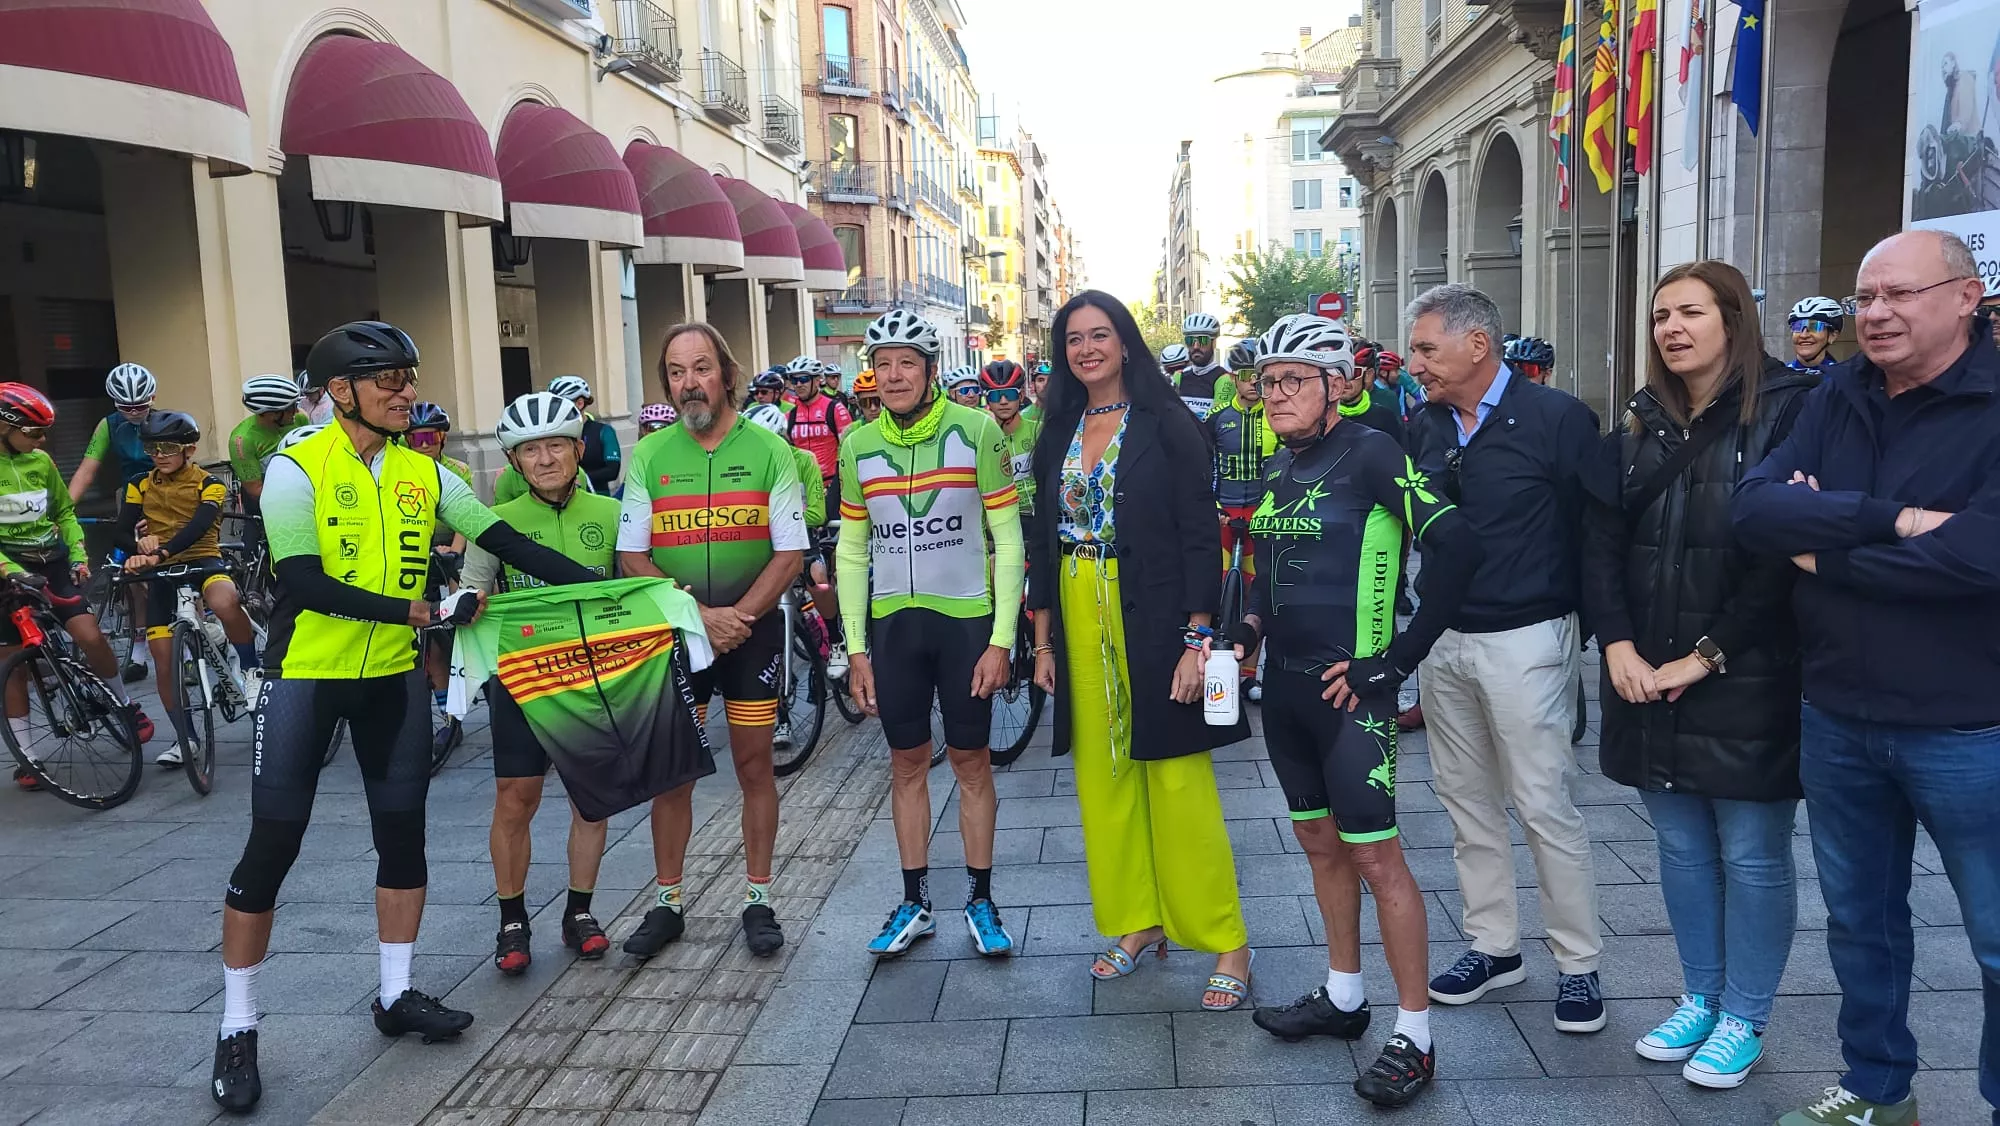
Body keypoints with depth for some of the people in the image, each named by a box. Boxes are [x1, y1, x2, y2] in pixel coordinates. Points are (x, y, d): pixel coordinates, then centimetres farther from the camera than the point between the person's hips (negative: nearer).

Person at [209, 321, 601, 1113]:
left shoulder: (424, 474, 1)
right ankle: (237, 1027, 14)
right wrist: (414, 612, -25)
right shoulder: (296, 469, -12)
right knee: (272, 846, 1)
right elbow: (301, 584, -20)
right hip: (306, 676, -4)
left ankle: (396, 995, 25)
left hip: (393, 677, 5)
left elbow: (510, 544, -2)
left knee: (403, 832, 9)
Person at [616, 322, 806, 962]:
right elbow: (632, 559, -3)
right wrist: (699, 615, -15)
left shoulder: (769, 451, -3)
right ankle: (667, 903, 19)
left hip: (753, 629, -1)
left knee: (754, 766, 6)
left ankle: (758, 900, 18)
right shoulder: (648, 456, 0)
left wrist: (738, 616, -17)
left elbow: (790, 554, -6)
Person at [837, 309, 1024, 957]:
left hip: (968, 619, -3)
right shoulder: (858, 446, 2)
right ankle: (916, 903, 22)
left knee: (971, 760, 7)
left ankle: (981, 900, 20)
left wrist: (1001, 639, -10)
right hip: (892, 623, 3)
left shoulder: (976, 430, -8)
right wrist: (856, 647, 4)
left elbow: (1008, 539, -6)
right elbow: (851, 551, 8)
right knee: (907, 763, 10)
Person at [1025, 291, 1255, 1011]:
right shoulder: (1058, 433, 10)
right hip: (1081, 624, 6)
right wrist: (1044, 641, 9)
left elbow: (1199, 536, -9)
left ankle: (1225, 942, 9)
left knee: (1178, 782, -3)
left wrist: (1197, 639, -15)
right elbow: (1044, 540, 12)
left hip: (1154, 620, -5)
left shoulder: (1168, 425, -5)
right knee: (1102, 775, 11)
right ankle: (1137, 920, 26)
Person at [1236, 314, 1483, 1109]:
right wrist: (1250, 629, 6)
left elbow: (1455, 547, -20)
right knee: (1319, 843, 17)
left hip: (1349, 689, -8)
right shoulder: (1280, 467, 10)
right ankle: (1343, 997, 33)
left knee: (1374, 855, -3)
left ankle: (1414, 1036, 9)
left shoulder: (1369, 453, -12)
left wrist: (1398, 656, -17)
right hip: (1286, 685, 8)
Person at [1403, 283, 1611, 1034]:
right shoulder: (1423, 429, 6)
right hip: (1442, 641, 6)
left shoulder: (1556, 418, -9)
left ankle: (1579, 964, 15)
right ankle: (1493, 946, 27)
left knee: (1545, 806, 0)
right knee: (1467, 801, 13)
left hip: (1524, 640, -6)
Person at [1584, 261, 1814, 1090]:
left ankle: (1743, 1020, 22)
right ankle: (1699, 999, 30)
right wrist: (1619, 646, -9)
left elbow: (1790, 550, -14)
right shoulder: (1642, 429, 9)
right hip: (1650, 681, 5)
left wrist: (1706, 655, -15)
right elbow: (1601, 544, 5)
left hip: (1748, 683, -5)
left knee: (1752, 857, 7)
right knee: (1682, 849, 15)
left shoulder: (1787, 413, -8)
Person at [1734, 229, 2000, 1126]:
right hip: (1837, 716, 6)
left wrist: (1826, 548, -16)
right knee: (1859, 917, 20)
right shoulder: (1837, 398, 3)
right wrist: (1890, 521, -23)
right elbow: (1753, 508, -10)